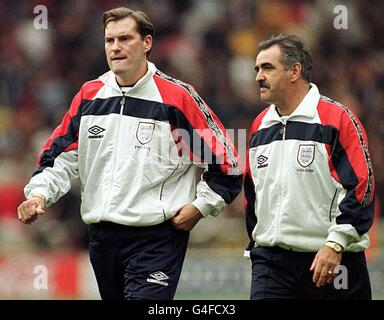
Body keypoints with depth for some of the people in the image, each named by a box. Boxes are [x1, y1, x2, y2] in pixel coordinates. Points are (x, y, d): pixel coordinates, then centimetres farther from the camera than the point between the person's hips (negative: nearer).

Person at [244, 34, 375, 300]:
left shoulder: (337, 118, -7)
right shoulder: (260, 126, 13)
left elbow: (361, 187, -13)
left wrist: (335, 245, -18)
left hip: (332, 261, -5)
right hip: (271, 261, 5)